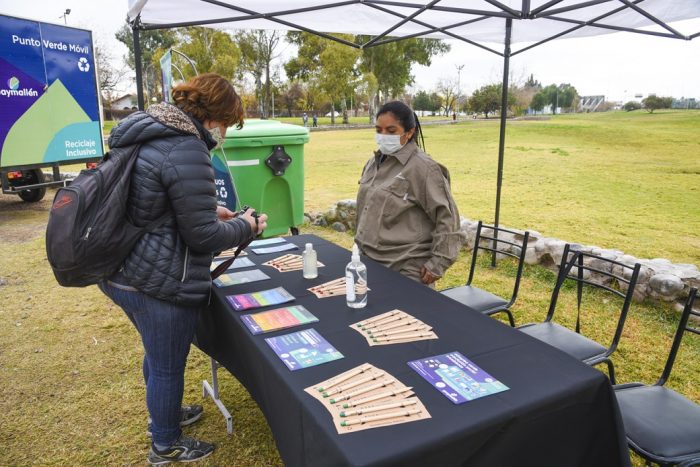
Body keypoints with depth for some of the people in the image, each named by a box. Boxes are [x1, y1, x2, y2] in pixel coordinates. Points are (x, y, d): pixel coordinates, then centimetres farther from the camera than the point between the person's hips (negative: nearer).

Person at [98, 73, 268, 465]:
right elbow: (202, 236, -21)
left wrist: (208, 209, 15)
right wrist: (245, 226, -4)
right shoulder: (187, 152, -23)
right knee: (168, 366, 13)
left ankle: (163, 414, 53)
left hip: (122, 273, 10)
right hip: (160, 284, -9)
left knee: (156, 356, 29)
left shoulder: (148, 134, 7)